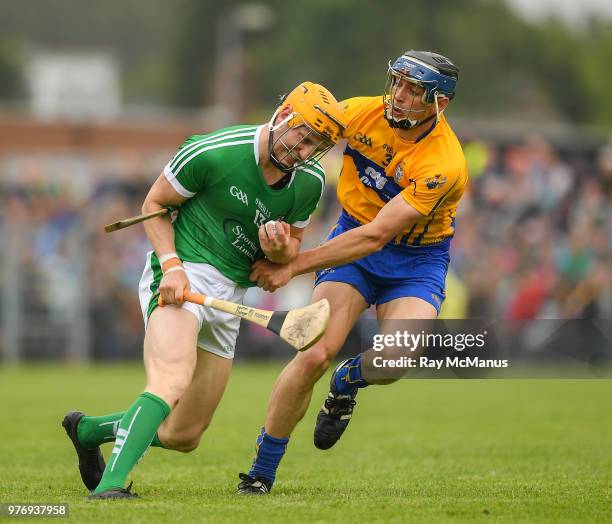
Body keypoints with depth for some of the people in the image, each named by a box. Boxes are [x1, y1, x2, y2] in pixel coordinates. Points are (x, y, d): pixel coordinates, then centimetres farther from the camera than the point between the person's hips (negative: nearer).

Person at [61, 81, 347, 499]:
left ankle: (89, 430, 35)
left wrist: (279, 250, -11)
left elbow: (292, 250, 14)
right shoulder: (212, 152, -15)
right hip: (182, 276, -7)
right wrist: (171, 265, -17)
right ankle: (111, 486, -42)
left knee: (183, 437, 10)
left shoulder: (310, 181, 2)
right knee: (172, 384, -35)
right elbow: (154, 203, -2)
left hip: (231, 294, 7)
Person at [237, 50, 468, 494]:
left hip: (416, 261, -2)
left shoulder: (445, 165, -26)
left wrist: (294, 266, -27)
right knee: (313, 355, -19)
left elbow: (375, 236, -28)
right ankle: (260, 473, -3)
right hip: (353, 240, 2)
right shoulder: (362, 112, -12)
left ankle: (347, 382, 8)